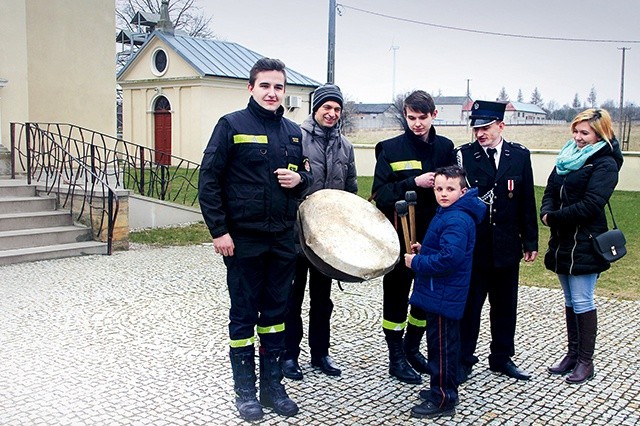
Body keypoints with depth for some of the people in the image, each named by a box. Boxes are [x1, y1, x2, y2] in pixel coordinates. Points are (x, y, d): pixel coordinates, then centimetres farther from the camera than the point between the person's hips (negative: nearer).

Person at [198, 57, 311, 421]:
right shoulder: (232, 125, -6)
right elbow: (209, 180, -8)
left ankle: (273, 385, 26)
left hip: (283, 240, 5)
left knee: (276, 312, 12)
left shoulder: (294, 132, 10)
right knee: (244, 315, 6)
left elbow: (305, 173, 20)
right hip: (244, 240, -5)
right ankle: (246, 390, 20)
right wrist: (219, 231, -13)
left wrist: (299, 178, -5)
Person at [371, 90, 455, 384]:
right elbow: (380, 193, -13)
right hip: (400, 237, -4)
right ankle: (396, 358, 20)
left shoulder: (445, 148, 6)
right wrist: (414, 183, -23)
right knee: (396, 297, 6)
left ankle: (412, 349, 33)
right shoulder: (391, 149, -6)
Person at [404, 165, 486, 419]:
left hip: (443, 296, -11)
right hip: (441, 294, 11)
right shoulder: (447, 214, 13)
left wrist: (417, 262, -19)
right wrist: (423, 251, 9)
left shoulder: (456, 220, -21)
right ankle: (442, 389, 34)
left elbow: (449, 258, -30)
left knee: (442, 346, 0)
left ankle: (443, 400, 11)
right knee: (441, 344, 20)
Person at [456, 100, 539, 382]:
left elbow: (527, 202, 7)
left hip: (507, 246, 3)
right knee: (469, 304, 5)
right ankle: (463, 360, 19)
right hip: (472, 246, -3)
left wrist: (530, 242, 6)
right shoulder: (462, 155, -6)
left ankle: (502, 358, 30)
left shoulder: (520, 155, 3)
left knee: (505, 305, 14)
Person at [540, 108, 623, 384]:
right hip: (563, 241, 8)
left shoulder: (605, 164, -10)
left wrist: (554, 217, -15)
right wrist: (546, 212, -9)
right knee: (570, 301, 14)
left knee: (582, 301, -3)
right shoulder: (568, 157, 13)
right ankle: (573, 354, 25)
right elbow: (550, 190, 11)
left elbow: (591, 204, -19)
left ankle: (586, 361, 9)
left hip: (584, 244, -7)